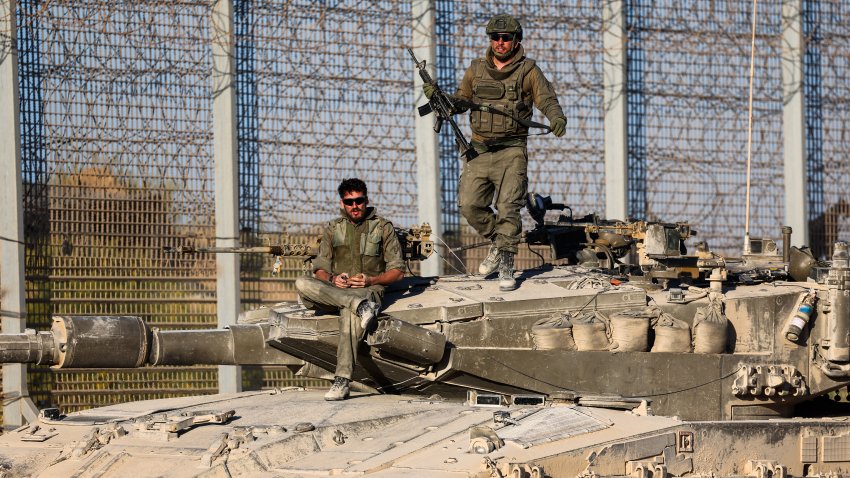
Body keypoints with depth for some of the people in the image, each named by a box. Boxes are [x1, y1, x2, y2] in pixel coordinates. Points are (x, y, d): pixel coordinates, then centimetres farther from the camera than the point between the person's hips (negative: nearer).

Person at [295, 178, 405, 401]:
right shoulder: (333, 228, 17)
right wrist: (332, 279, -10)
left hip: (369, 289, -4)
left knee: (349, 312, -41)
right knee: (302, 284, -29)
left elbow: (397, 271, 6)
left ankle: (342, 382, -48)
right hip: (334, 290, 4)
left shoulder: (383, 227, 9)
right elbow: (320, 269, 14)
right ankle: (360, 306, -41)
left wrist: (371, 280, -12)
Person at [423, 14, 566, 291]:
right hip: (480, 151, 4)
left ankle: (506, 265, -8)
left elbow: (546, 99, -10)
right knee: (470, 206, -1)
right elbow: (462, 101, 20)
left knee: (508, 207, -12)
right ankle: (497, 243, 22)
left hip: (511, 151, -4)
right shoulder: (476, 70, 10)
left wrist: (557, 117, -32)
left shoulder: (528, 71, -1)